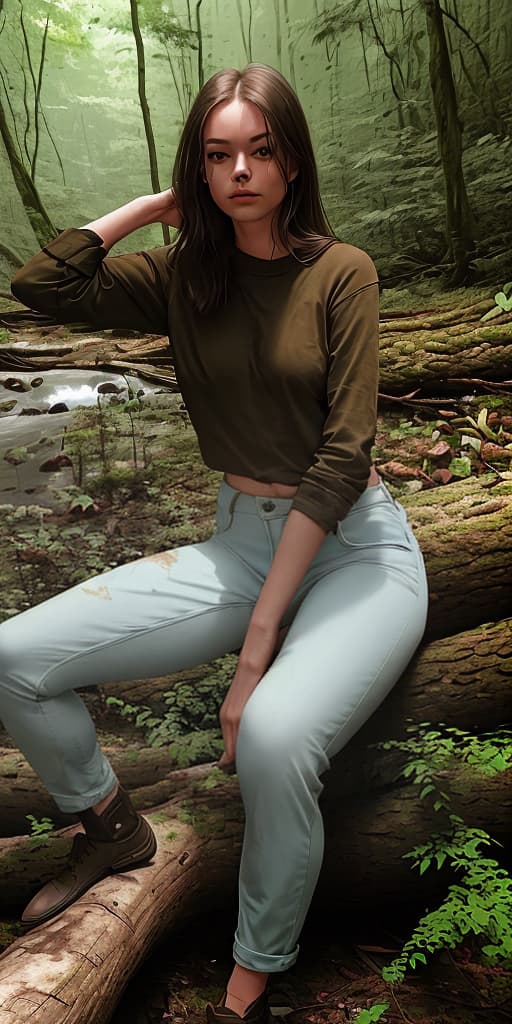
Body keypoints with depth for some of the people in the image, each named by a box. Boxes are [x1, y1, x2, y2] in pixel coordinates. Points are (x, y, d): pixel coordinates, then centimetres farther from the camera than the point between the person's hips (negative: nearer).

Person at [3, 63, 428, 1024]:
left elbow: (342, 456, -15)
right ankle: (111, 826, 19)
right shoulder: (183, 275, 6)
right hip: (238, 543, 5)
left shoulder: (340, 271, -7)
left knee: (274, 735, -35)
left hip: (355, 549, -4)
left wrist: (260, 638, -19)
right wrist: (161, 203, 2)